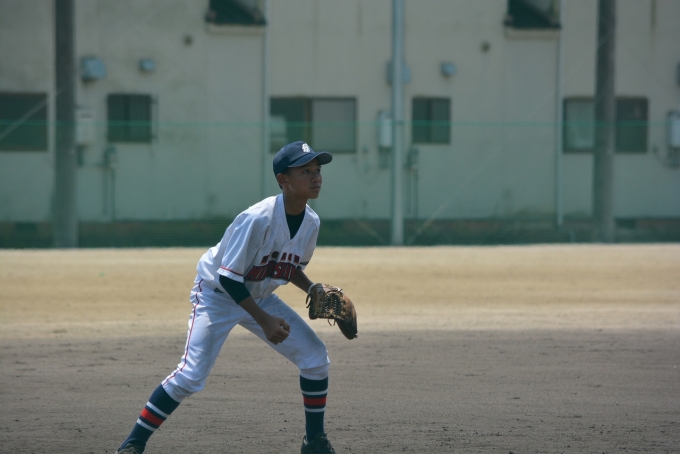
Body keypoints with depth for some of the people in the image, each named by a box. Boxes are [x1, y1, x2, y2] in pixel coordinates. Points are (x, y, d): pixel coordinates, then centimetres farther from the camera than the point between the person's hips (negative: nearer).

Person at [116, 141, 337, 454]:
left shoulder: (310, 222, -8)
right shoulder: (257, 219, -31)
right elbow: (228, 278, -28)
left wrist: (313, 291, -6)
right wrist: (264, 321, -28)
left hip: (260, 297, 7)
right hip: (218, 296, -7)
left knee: (316, 357, -2)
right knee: (190, 376, -20)